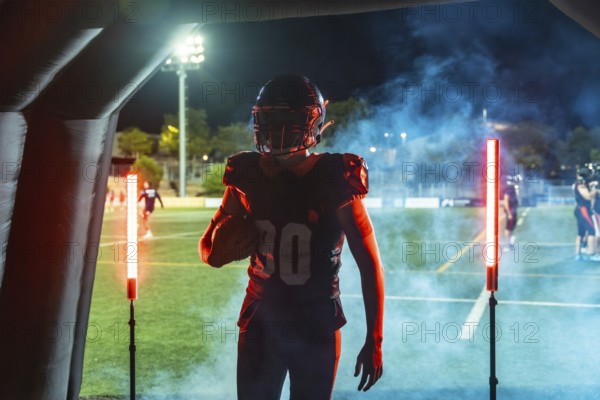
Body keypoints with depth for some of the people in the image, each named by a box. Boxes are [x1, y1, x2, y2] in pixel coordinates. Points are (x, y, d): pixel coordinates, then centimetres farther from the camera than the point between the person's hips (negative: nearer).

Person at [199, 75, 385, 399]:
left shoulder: (334, 183, -16)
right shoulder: (248, 177, -5)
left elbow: (369, 265, -10)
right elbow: (209, 243, 6)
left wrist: (374, 341, -9)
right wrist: (217, 251, -18)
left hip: (317, 327, -3)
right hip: (261, 321, 3)